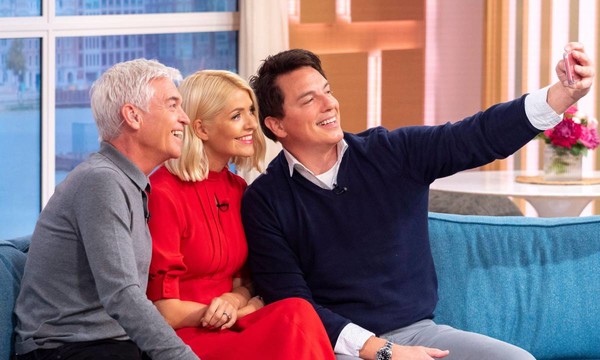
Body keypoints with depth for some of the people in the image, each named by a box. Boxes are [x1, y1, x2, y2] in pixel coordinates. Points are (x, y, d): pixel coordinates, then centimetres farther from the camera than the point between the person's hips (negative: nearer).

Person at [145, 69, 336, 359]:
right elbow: (165, 311, -11)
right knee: (295, 316, -31)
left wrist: (235, 298, -8)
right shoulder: (163, 194, -11)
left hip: (230, 331, 7)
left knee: (296, 313, -27)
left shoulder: (239, 190, 11)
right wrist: (251, 308, -7)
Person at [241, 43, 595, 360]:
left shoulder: (391, 152, 4)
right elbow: (292, 303, -7)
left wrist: (564, 93, -22)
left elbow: (479, 136, -6)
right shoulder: (264, 200, -3)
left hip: (416, 329, 4)